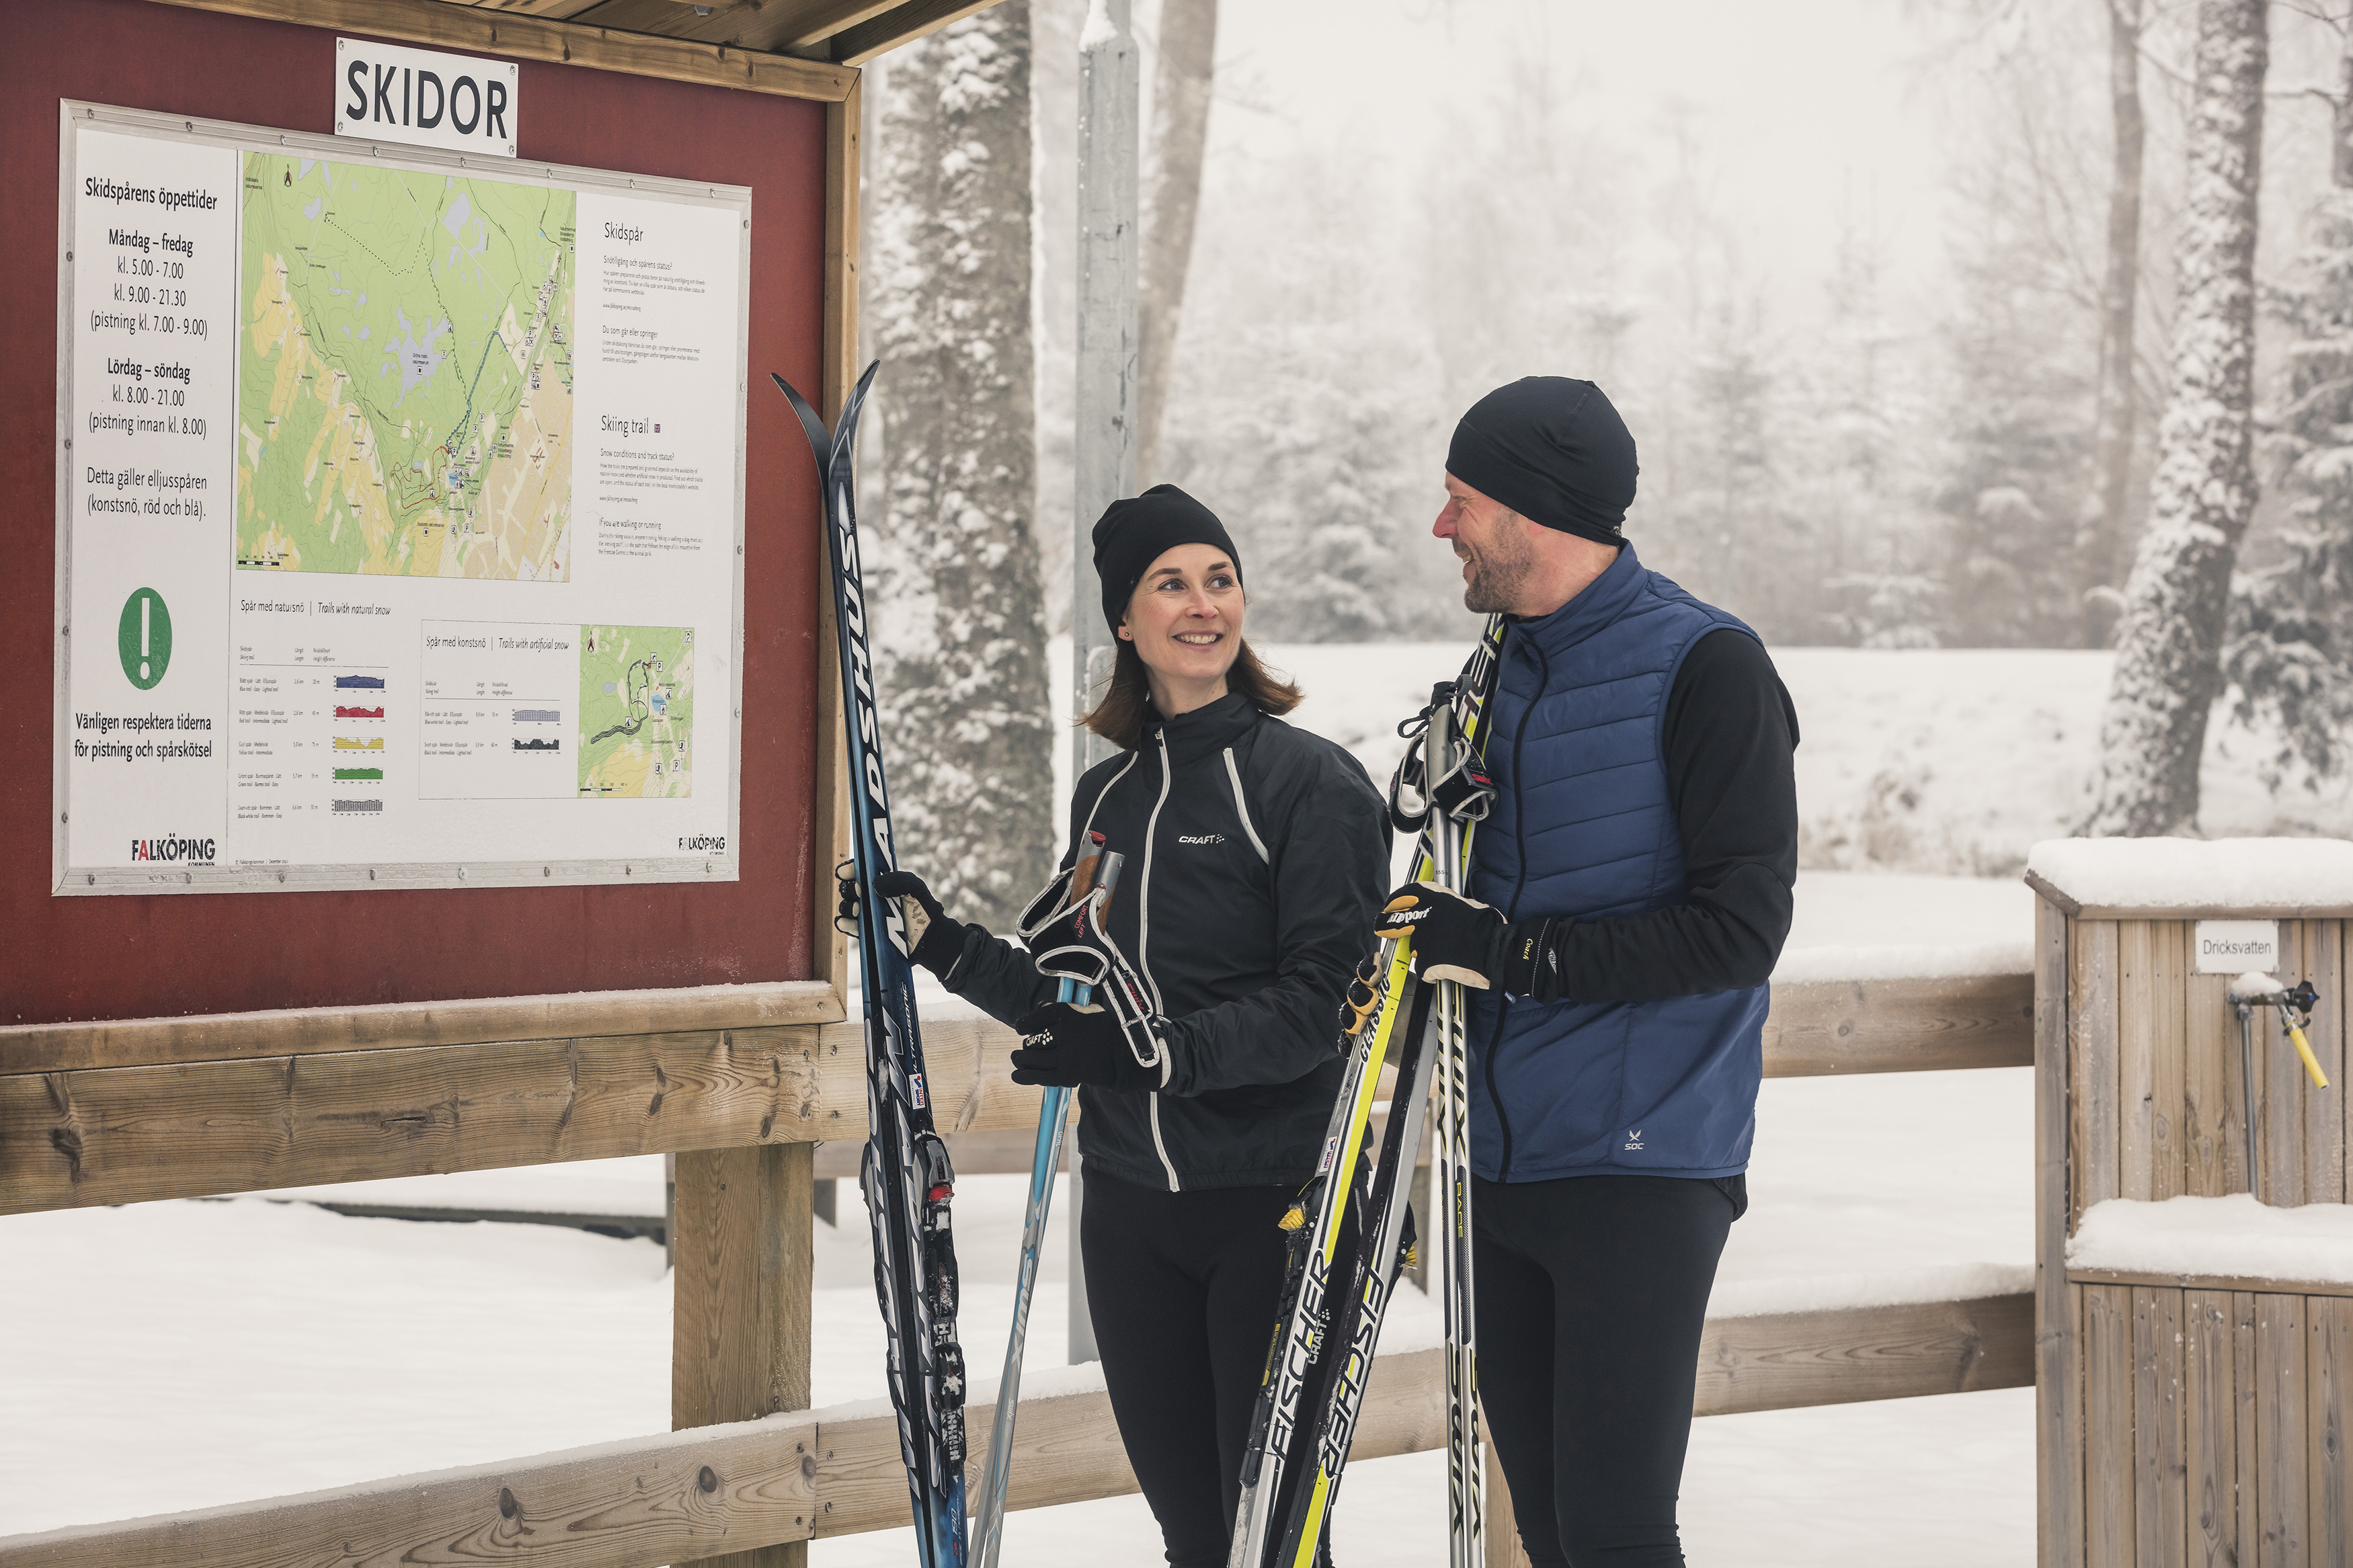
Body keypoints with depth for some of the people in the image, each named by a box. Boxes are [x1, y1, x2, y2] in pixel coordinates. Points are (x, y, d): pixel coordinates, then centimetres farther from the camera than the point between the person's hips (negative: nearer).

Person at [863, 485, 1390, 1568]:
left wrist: (1163, 1050, -25)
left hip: (1270, 1203, -6)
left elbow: (1322, 1000, -15)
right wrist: (942, 943, 12)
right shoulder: (1105, 795, 14)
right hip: (1130, 1204, 6)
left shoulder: (1312, 781, -6)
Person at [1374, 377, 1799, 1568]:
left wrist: (1515, 952, -19)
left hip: (1643, 1164, -8)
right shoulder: (1501, 675, 15)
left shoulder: (1705, 668, -9)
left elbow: (1738, 929, -16)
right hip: (1507, 1160, 8)